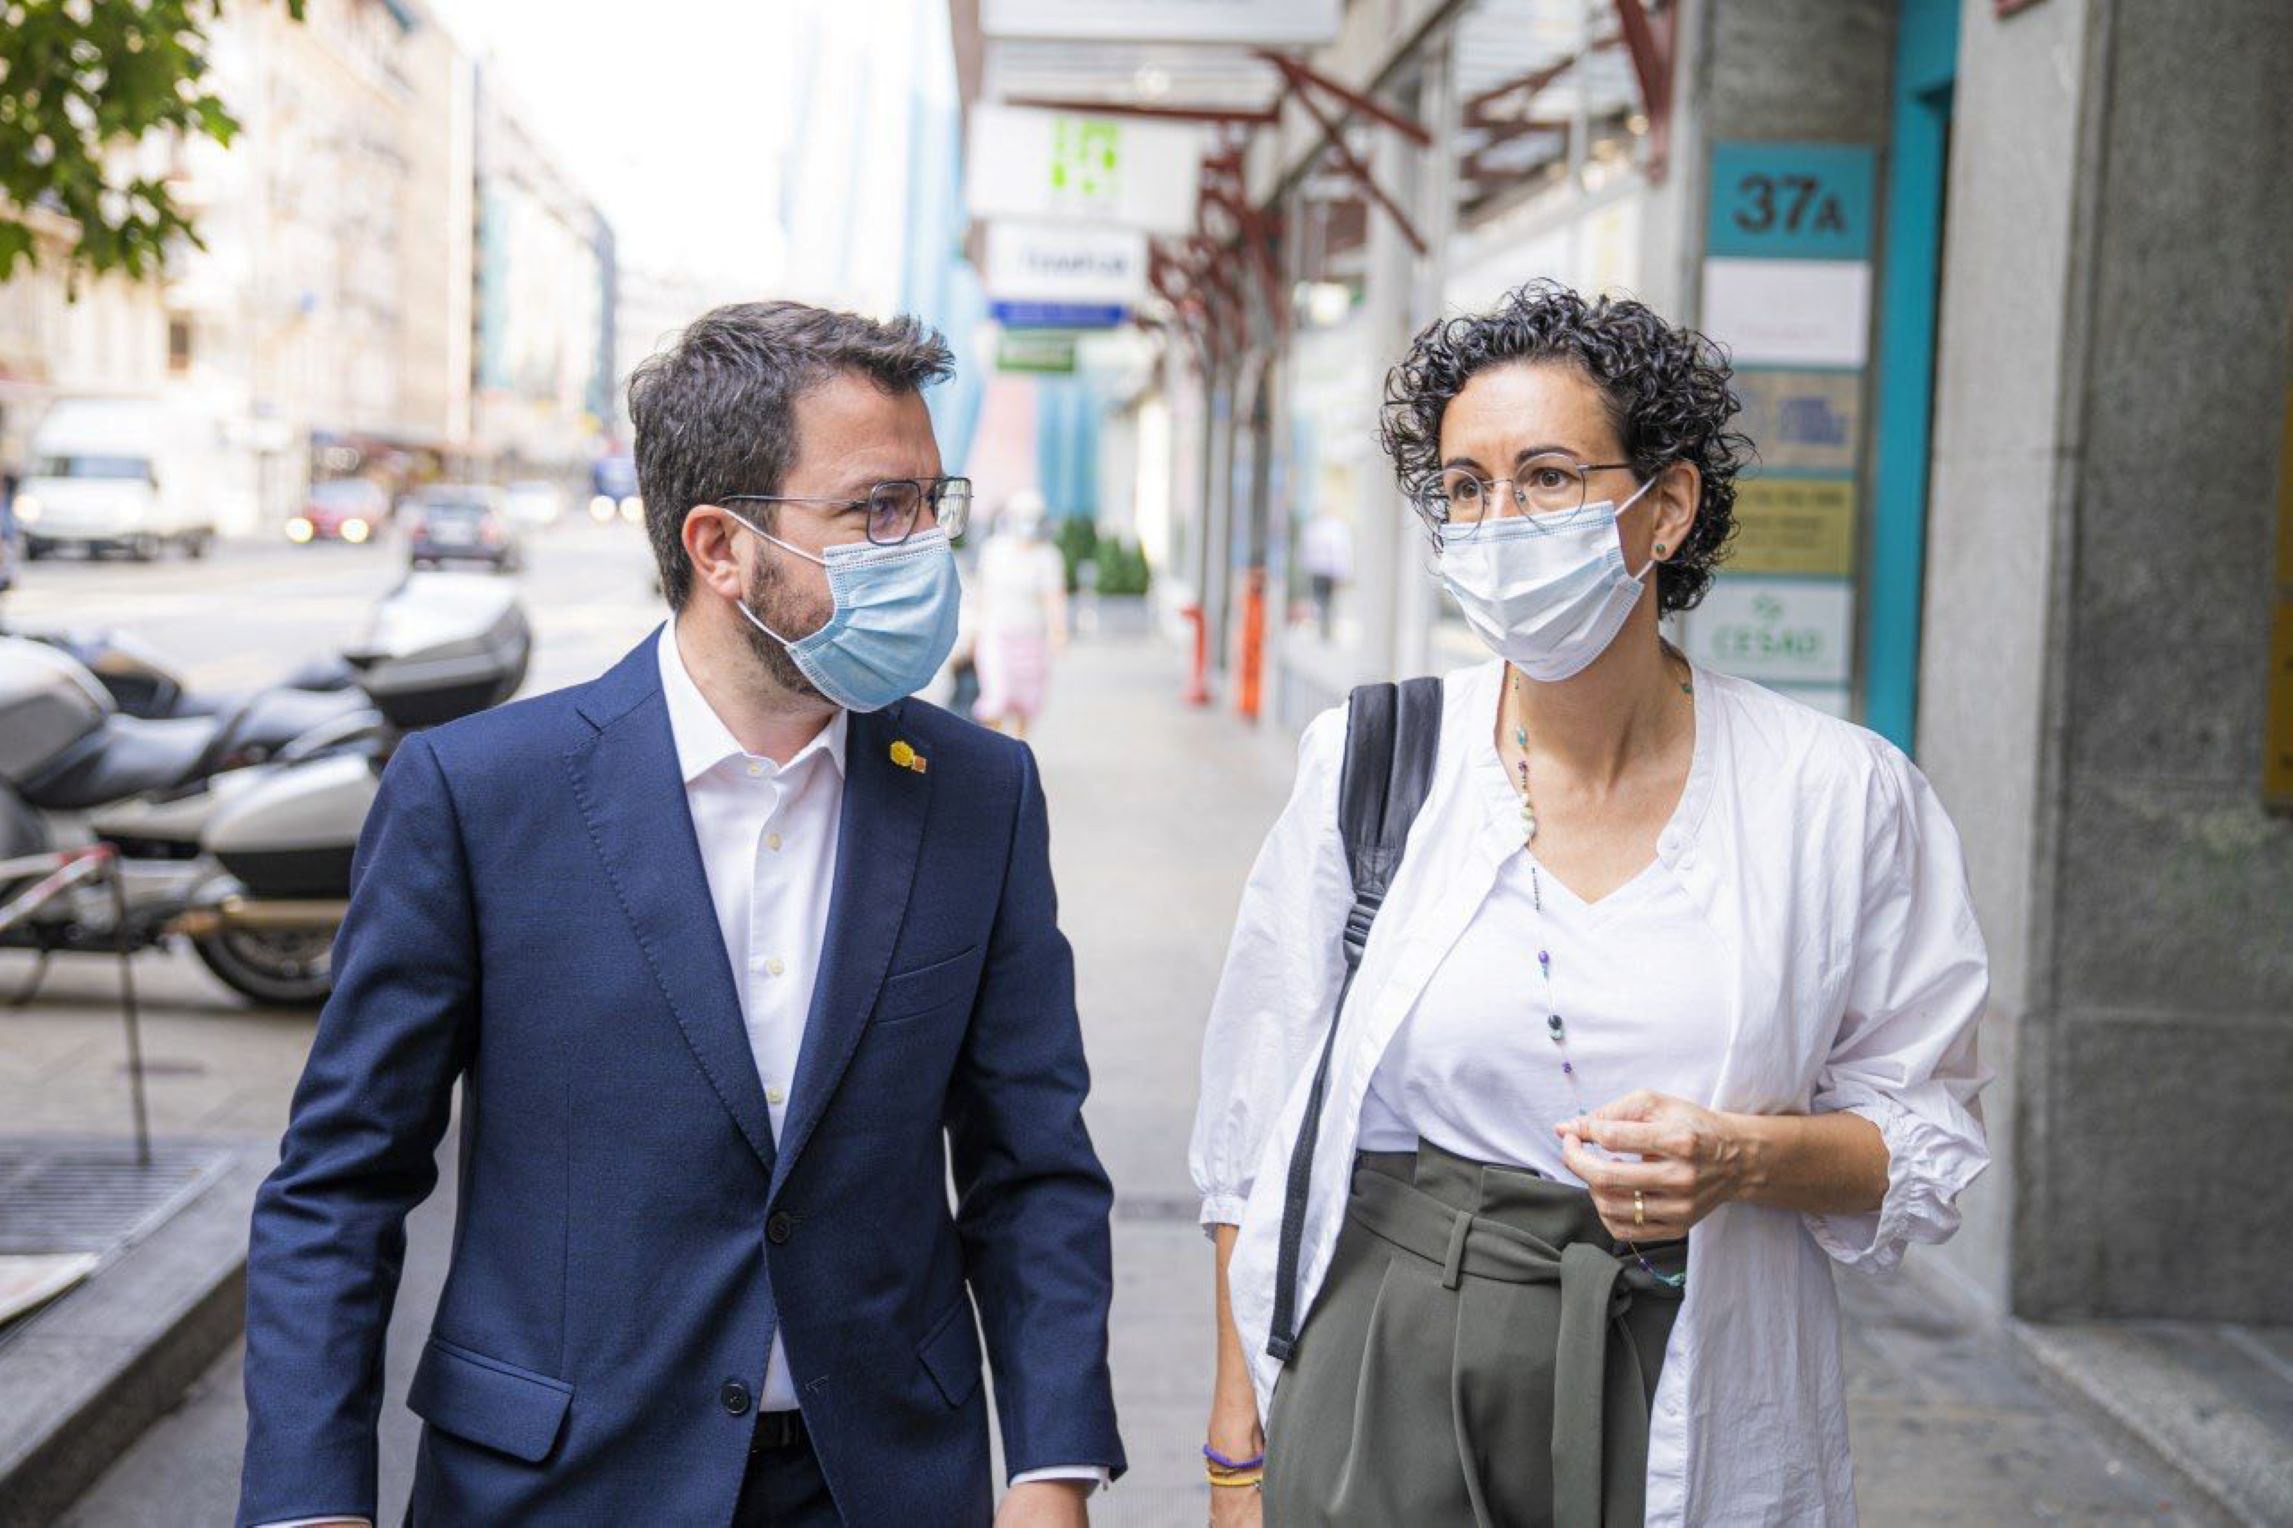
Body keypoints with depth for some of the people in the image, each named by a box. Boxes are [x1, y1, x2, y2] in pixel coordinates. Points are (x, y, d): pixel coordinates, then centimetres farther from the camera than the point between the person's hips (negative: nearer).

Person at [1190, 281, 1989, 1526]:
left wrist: (1746, 1158, -18)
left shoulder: (1837, 795, -6)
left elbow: (1928, 1140, 2)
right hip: (1378, 1405, 0)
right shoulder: (1366, 764, -4)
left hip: (1683, 1421, 0)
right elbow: (1257, 1139, 1)